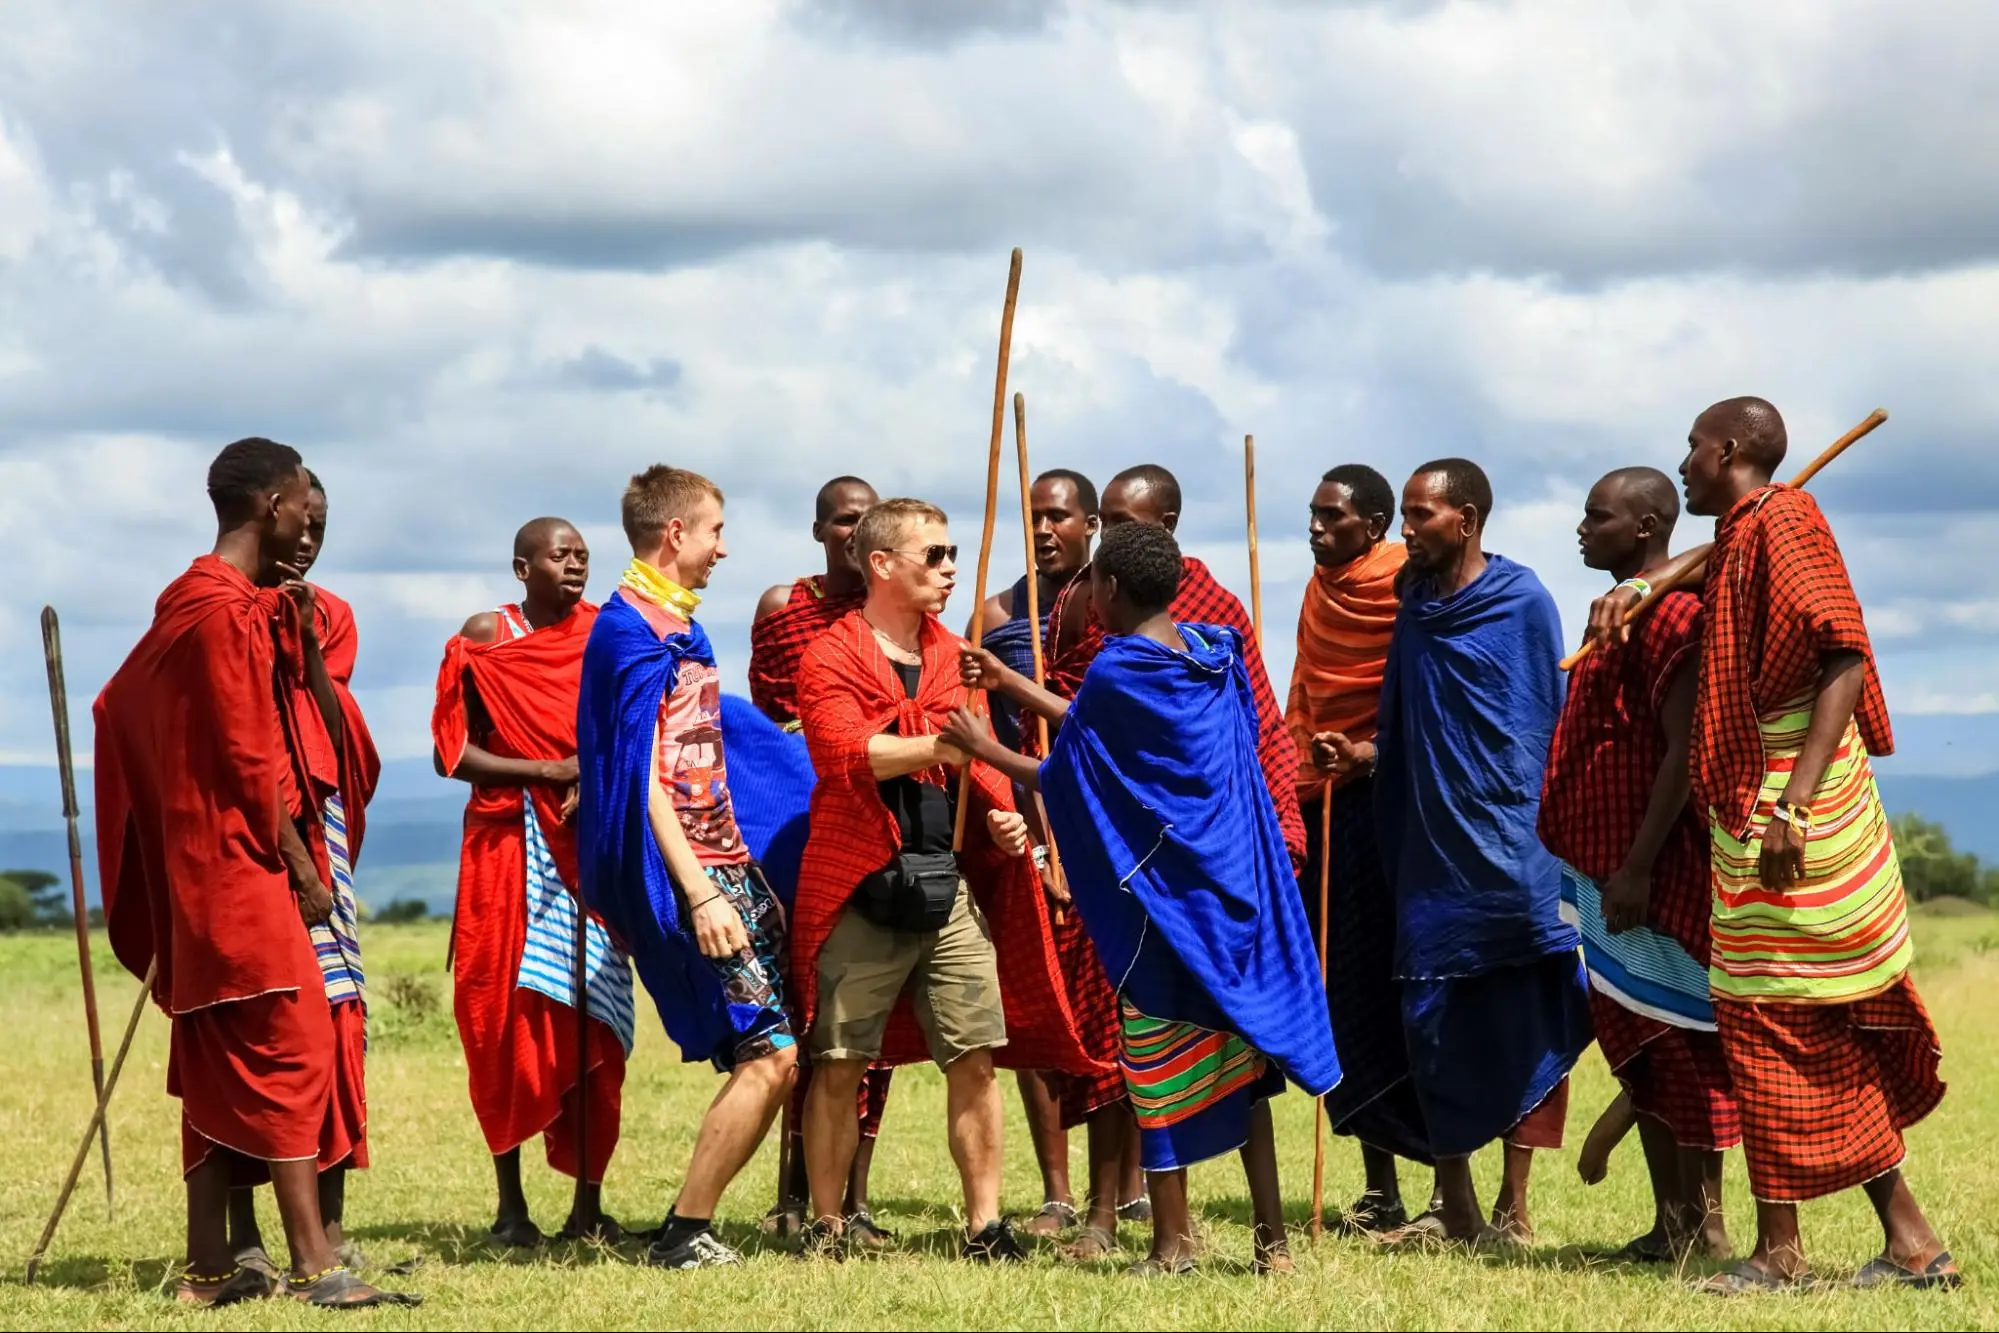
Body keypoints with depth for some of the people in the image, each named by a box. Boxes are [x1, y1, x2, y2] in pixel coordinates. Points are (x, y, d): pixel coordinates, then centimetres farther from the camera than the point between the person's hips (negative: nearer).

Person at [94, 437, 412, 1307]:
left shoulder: (190, 602, 15)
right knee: (290, 1042, -13)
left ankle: (209, 1266, 10)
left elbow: (120, 707, 23)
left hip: (199, 871, 10)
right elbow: (251, 759, -17)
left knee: (218, 1062, 9)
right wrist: (303, 869, -13)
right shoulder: (231, 611, -14)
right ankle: (314, 1268, -17)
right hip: (243, 861, -10)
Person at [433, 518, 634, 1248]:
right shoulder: (485, 638, 0)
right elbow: (452, 753, -5)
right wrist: (551, 770, -14)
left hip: (590, 847, 2)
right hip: (510, 848, -2)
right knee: (510, 1021, -5)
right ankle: (510, 1204, 1)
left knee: (593, 1023, -2)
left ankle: (589, 1201, 2)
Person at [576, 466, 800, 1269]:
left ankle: (690, 1224, 9)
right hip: (685, 876, -9)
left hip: (725, 865, 9)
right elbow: (645, 775, -17)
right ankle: (685, 1235, -6)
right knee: (767, 1053, -13)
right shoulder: (630, 629, -11)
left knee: (768, 1056, 5)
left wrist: (751, 879, 21)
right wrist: (699, 895, -22)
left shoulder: (682, 627, 18)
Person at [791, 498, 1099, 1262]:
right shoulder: (833, 658, -2)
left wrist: (1001, 811, -1)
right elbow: (846, 752, -18)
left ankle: (985, 1226, 6)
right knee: (839, 1065, -1)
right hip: (862, 889, -5)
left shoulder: (954, 655, 16)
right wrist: (942, 745, -28)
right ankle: (825, 1226, 8)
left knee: (975, 1059, 0)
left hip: (950, 884, 5)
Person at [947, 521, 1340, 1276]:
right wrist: (1013, 685, 22)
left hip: (1164, 891, -7)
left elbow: (1063, 777, -6)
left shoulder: (1118, 671, -15)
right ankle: (1271, 1238, 11)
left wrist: (985, 750, 9)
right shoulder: (1211, 654, 7)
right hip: (1234, 884, 7)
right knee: (1238, 1056, 11)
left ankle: (1173, 1240, 8)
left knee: (1157, 1059, 4)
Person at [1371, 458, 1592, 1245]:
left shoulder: (1521, 604, -5)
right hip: (1431, 849, 5)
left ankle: (1513, 1208, 5)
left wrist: (1532, 836, -8)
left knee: (1517, 1025, -1)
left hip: (1505, 848, -5)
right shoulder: (1415, 609, 11)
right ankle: (1453, 1203, 11)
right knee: (1431, 1019, 3)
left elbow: (1544, 729, -4)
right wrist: (1362, 754, 4)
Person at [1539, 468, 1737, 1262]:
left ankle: (1702, 1229, -1)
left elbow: (1682, 751, -20)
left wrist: (1638, 867, -23)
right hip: (1607, 864, 10)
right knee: (1635, 1044, 11)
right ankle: (1669, 1223, 15)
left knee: (1678, 1044, -5)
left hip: (1654, 868, -10)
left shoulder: (1670, 616, -15)